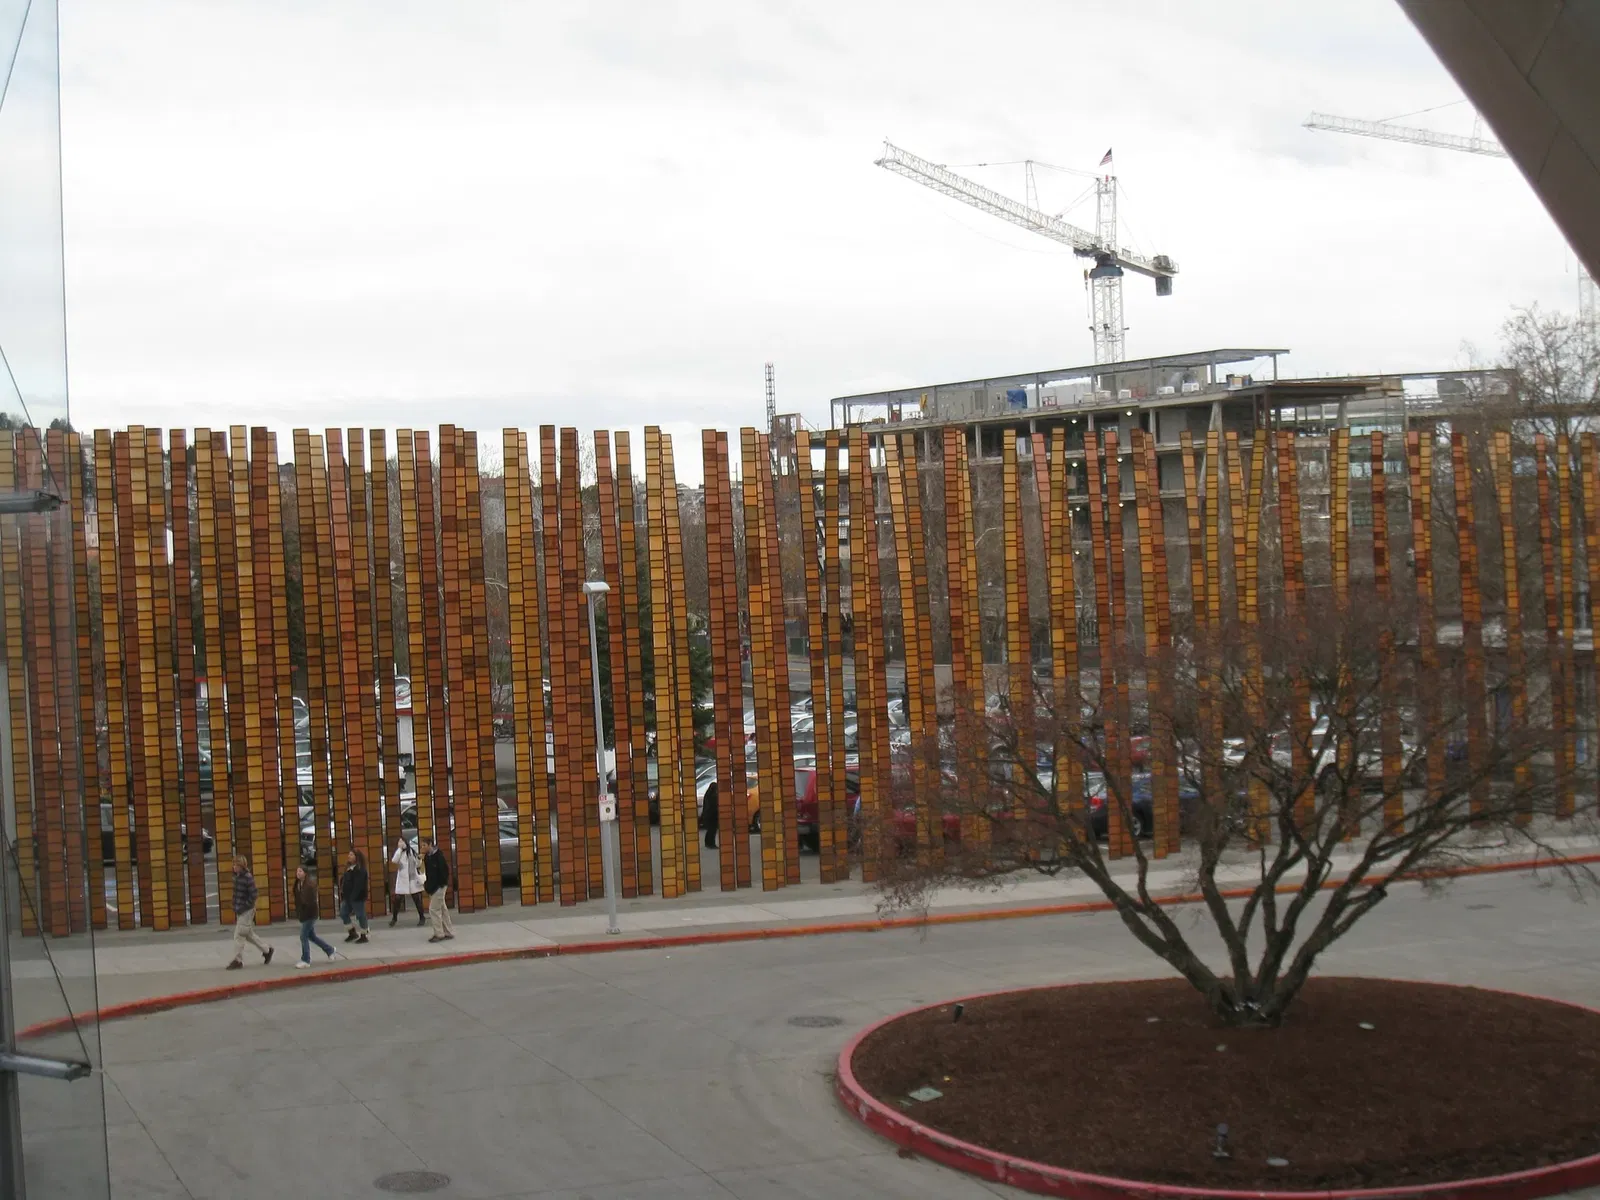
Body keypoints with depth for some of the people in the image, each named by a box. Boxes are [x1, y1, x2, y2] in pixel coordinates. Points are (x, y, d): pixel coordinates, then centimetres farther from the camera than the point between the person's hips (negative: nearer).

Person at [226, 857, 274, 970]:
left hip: (246, 911, -9)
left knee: (239, 935, -6)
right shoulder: (236, 877, 7)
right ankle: (266, 950, 30)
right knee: (249, 934, 16)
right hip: (240, 911, 9)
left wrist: (244, 906, -18)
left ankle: (238, 961, 1)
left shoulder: (248, 878, -18)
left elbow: (254, 894, -20)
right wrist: (235, 907, 12)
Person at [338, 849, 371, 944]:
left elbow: (358, 885, -24)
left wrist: (353, 897, -27)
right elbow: (344, 882, 18)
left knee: (360, 915, 0)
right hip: (348, 897, 10)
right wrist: (343, 894, 11)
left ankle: (363, 936, 10)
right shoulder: (349, 868, 14)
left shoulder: (360, 870, -17)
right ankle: (352, 933, 24)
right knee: (343, 914, 12)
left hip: (357, 897, -10)